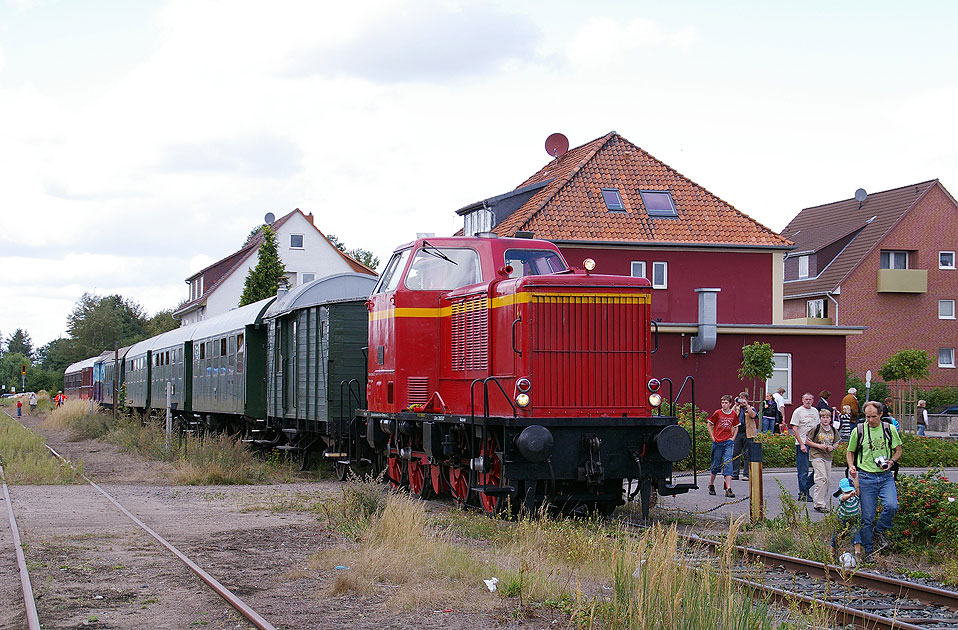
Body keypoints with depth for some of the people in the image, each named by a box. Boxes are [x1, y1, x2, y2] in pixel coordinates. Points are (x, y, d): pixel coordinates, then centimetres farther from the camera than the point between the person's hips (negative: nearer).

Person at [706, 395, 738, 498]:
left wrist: (733, 437, 7)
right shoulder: (717, 413, -2)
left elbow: (736, 427, 21)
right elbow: (708, 424, 6)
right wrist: (712, 438, -1)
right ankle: (711, 485, 29)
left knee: (728, 464, -9)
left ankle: (728, 489, -14)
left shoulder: (734, 415, 5)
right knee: (716, 464, 7)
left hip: (728, 443, 1)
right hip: (717, 442, -1)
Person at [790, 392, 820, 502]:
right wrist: (801, 444, -15)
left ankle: (805, 487, 17)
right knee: (803, 471, -3)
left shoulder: (815, 411, 15)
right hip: (802, 444, -6)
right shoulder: (798, 411, -4)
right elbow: (794, 429, -8)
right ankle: (803, 493, 4)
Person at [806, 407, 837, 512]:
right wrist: (818, 445, -15)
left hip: (828, 457, 6)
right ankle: (819, 504, -15)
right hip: (817, 456, -6)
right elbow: (807, 441, -3)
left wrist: (832, 447, -5)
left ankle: (823, 502, 17)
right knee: (822, 478, -17)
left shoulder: (833, 430, 7)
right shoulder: (816, 429, -7)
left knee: (828, 481, 6)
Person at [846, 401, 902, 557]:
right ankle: (869, 551, 13)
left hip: (886, 476, 1)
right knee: (867, 516, 0)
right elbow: (850, 452, 13)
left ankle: (879, 530, 6)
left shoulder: (890, 429, 2)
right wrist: (851, 466, -5)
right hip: (866, 478, 0)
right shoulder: (858, 431, 1)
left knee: (891, 506, -22)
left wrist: (891, 461, -7)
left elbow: (898, 450, 13)